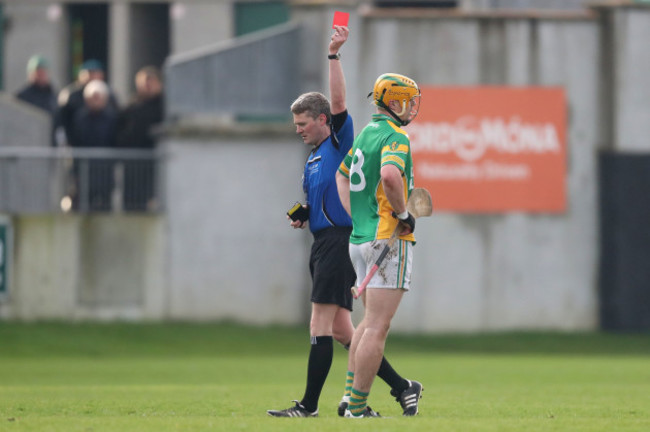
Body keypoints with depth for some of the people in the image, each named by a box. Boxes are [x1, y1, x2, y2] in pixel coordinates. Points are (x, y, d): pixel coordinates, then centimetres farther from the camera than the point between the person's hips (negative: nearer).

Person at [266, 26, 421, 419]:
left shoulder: (340, 142, -2)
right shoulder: (313, 159, 22)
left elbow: (338, 100, -17)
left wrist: (334, 55, -21)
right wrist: (302, 219, 11)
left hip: (339, 241, -10)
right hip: (324, 242, 10)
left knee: (322, 325, -10)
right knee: (341, 330, 6)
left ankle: (309, 404, -11)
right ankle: (399, 386, 8)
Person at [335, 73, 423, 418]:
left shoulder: (366, 133, 16)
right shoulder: (395, 137, -13)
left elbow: (342, 175, 29)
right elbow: (389, 174, -33)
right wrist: (403, 213, -17)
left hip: (359, 238, 9)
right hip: (388, 237, -9)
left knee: (371, 321, 20)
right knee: (377, 327, -8)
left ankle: (352, 394, 15)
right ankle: (357, 408, -9)